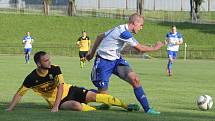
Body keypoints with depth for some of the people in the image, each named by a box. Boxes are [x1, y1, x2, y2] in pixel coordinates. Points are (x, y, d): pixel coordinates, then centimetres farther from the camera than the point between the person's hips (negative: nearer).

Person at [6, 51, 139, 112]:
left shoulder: (55, 69, -14)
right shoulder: (31, 79, -17)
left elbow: (60, 87, -22)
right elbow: (20, 93, -7)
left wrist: (55, 107, -33)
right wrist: (9, 109, -14)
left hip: (69, 91, 2)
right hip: (58, 101, -2)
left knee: (93, 96, -13)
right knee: (76, 105, -35)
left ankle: (126, 106, -10)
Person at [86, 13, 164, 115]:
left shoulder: (120, 29, 6)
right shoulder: (124, 32, -23)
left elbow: (100, 36, 14)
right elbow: (140, 48, -18)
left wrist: (92, 53, 22)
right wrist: (154, 48, -3)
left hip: (116, 60, 9)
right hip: (104, 61, -9)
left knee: (135, 79, -11)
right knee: (103, 94, -5)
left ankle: (147, 108, -11)